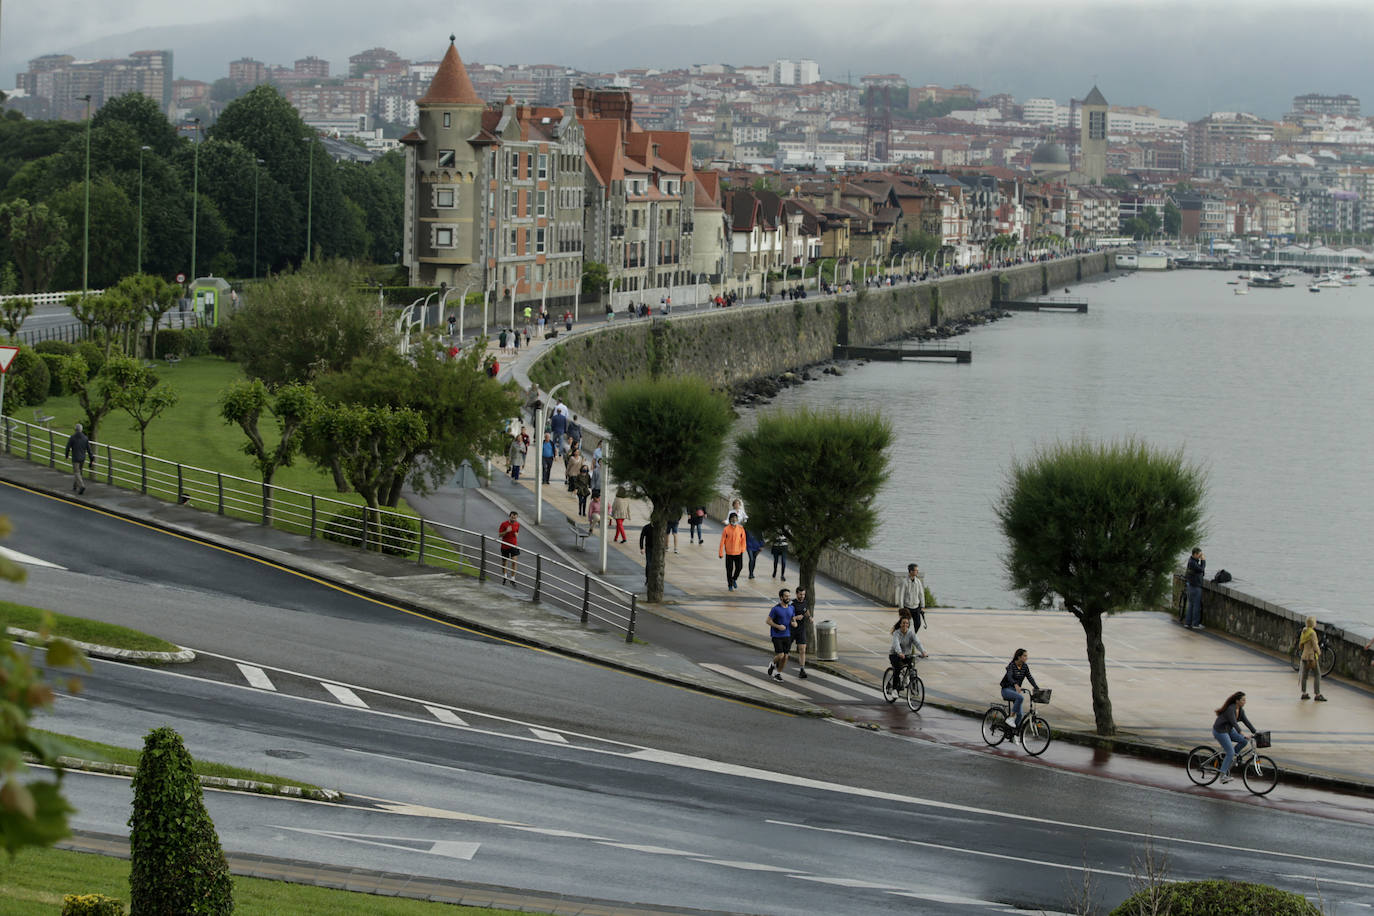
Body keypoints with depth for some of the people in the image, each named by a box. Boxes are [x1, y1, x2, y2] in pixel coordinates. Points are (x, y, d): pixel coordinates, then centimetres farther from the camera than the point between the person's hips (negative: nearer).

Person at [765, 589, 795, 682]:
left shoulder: (791, 608, 5)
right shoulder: (775, 609, -11)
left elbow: (793, 619, 17)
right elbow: (768, 621, -7)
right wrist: (778, 626, -21)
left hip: (787, 636, 5)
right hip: (777, 636, -5)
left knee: (785, 657, 2)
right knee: (780, 655, -12)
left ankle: (778, 673, 18)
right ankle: (772, 664, 20)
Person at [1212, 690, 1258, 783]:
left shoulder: (1241, 710, 3)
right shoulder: (1230, 709, -24)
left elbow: (1246, 722, 2)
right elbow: (1234, 723, -35)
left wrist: (1255, 733, -6)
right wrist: (1242, 733, -45)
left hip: (1229, 730, 9)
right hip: (1220, 731, -9)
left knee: (1244, 741, -6)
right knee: (1230, 752, -15)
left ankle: (1228, 758, 6)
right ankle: (1223, 776, -11)